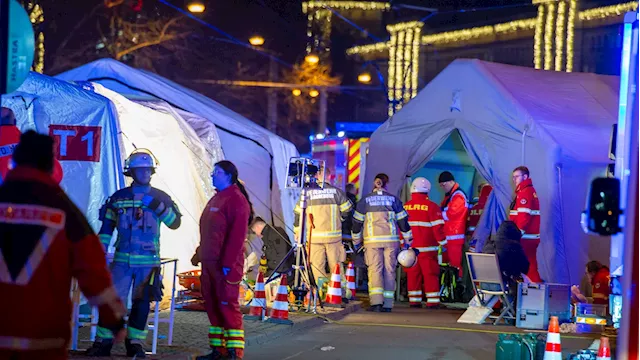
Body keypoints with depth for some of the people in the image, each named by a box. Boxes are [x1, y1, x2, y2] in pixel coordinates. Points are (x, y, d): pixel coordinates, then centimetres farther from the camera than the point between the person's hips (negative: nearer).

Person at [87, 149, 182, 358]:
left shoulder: (160, 198, 6)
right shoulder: (118, 198, 7)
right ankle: (103, 342, 2)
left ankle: (135, 343, 14)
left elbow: (175, 222, -2)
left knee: (141, 303, 4)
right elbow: (106, 228, 10)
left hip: (149, 261, 0)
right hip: (122, 260, 0)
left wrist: (158, 206, -16)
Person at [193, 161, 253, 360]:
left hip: (225, 265, -10)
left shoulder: (236, 200, -12)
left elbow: (237, 235, -18)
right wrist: (200, 254, 18)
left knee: (228, 306, -9)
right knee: (212, 306, 11)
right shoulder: (215, 199, 18)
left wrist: (228, 263, -22)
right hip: (209, 262, 10)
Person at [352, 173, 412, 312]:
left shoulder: (365, 200, 6)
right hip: (391, 240, 1)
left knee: (375, 269, -3)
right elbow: (403, 220, 8)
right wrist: (407, 241, 15)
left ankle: (376, 302, -18)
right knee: (389, 270, 6)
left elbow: (357, 222, 8)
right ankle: (387, 304, 4)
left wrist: (356, 242, 19)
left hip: (372, 240, -1)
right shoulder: (393, 199, 8)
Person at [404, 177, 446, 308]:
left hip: (409, 247, 4)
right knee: (430, 274, 0)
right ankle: (432, 301, -1)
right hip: (427, 248, -4)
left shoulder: (405, 207, 6)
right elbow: (438, 227, -10)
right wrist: (443, 243, -1)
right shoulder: (432, 207, -9)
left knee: (413, 274, 8)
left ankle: (414, 300, 9)